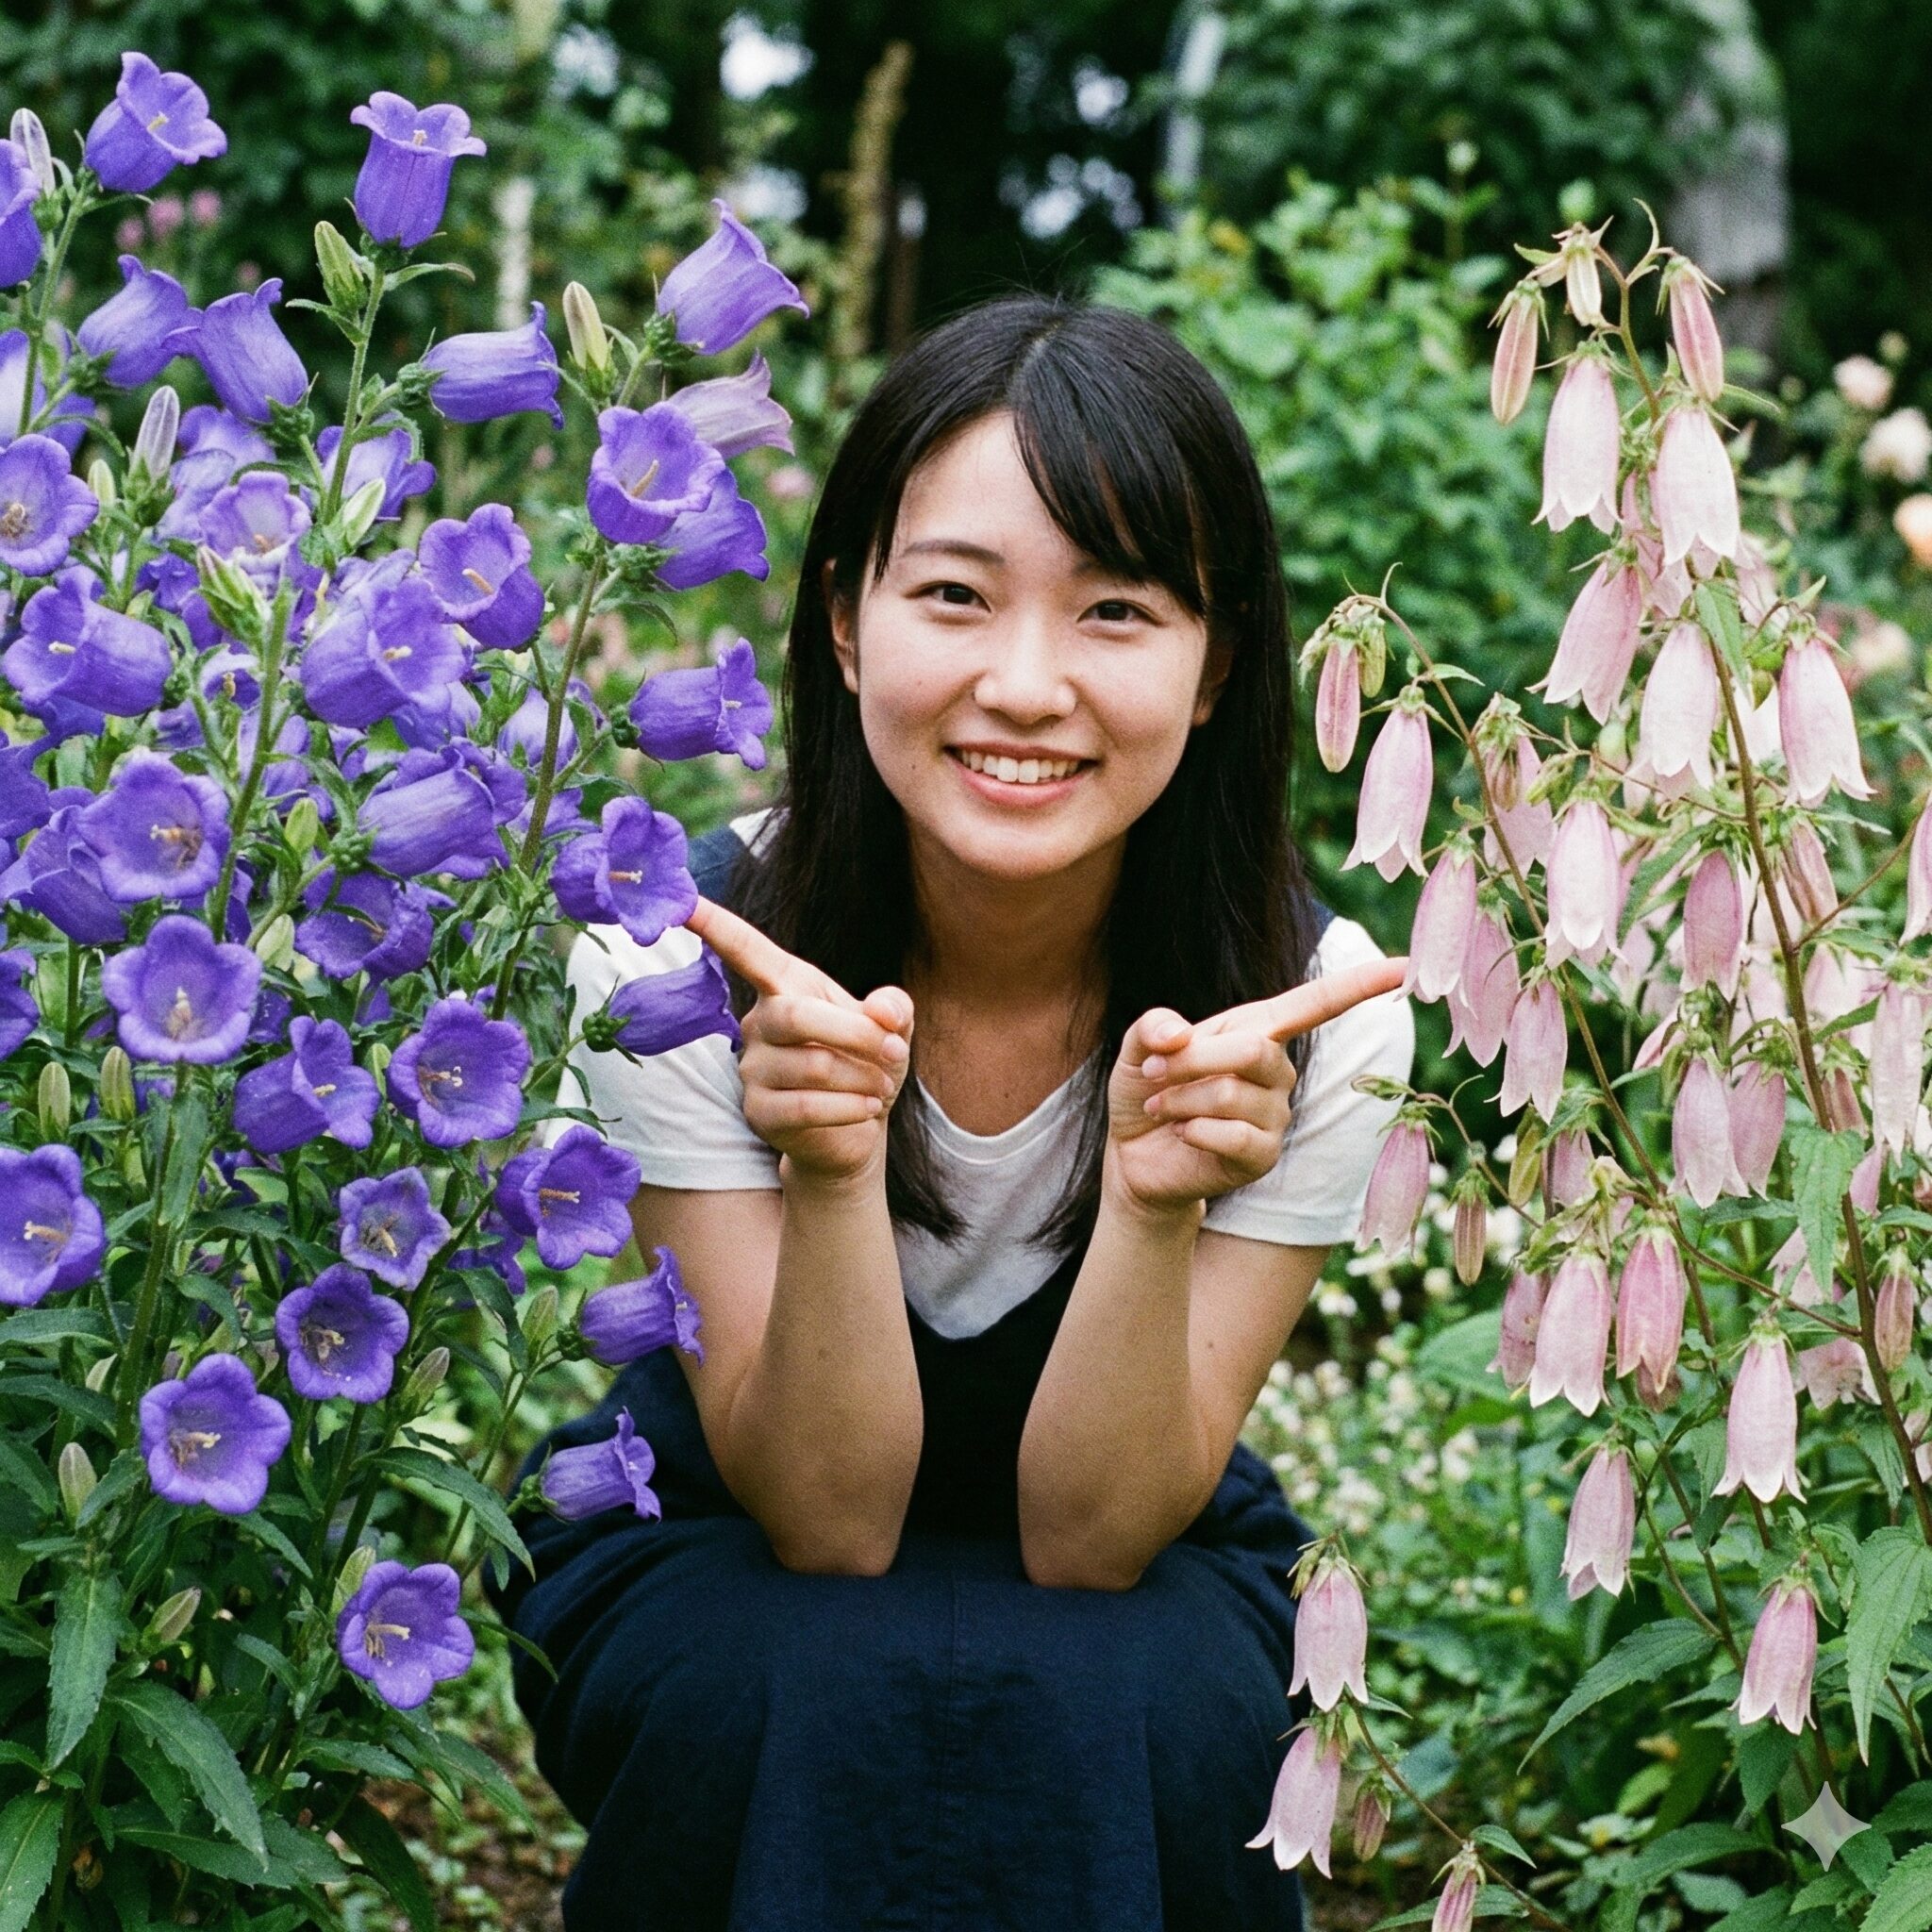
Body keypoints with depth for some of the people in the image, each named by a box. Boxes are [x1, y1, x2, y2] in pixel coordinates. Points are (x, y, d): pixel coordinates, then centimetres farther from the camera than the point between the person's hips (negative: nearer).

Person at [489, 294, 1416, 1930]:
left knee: (1101, 1708, -32)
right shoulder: (681, 965, -22)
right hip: (729, 1565, 0)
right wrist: (831, 1170, -41)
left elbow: (1088, 1535, -21)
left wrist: (1157, 1198, -38)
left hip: (1135, 1578, 1)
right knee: (818, 1700, -33)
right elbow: (827, 1520, -23)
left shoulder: (1311, 1009, -21)